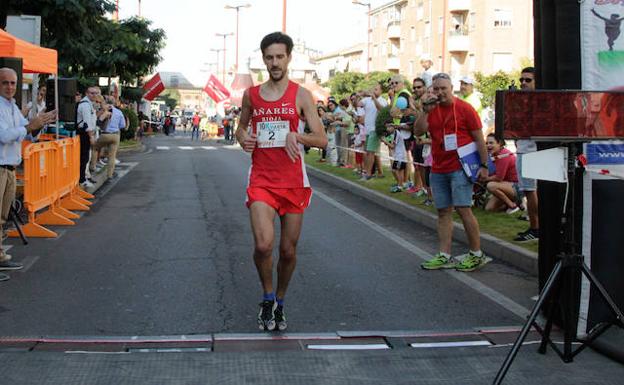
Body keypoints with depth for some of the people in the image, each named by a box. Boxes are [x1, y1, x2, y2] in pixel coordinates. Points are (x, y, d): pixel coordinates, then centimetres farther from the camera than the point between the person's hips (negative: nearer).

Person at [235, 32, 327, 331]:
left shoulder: (301, 95, -1)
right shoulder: (251, 95, 7)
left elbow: (322, 140, -4)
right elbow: (242, 125, 24)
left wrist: (296, 136, -23)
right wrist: (242, 138, 1)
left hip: (293, 181, 0)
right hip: (261, 181, 0)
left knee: (289, 250, 7)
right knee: (263, 244, -18)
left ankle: (280, 303, 31)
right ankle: (267, 298, 8)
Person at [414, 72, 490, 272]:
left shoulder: (464, 108, -4)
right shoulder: (431, 110, 10)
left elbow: (479, 138, -3)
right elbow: (418, 131, -2)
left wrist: (484, 165, -7)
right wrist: (426, 111, -13)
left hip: (459, 168, -5)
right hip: (438, 170, 5)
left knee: (463, 209, -10)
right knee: (443, 212, 7)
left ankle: (477, 254, 0)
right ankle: (445, 256, 11)